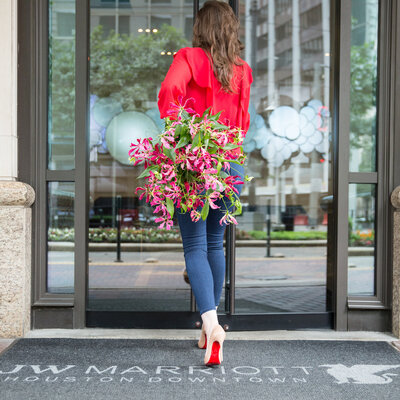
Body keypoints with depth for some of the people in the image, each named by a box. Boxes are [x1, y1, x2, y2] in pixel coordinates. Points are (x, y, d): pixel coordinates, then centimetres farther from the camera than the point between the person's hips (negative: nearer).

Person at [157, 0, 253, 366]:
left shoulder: (189, 58, -2)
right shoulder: (243, 71, 9)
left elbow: (168, 92, -19)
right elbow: (243, 122, 12)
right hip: (232, 164, 4)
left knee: (195, 247, 0)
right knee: (215, 243, 15)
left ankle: (211, 324, -16)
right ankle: (210, 325, 23)